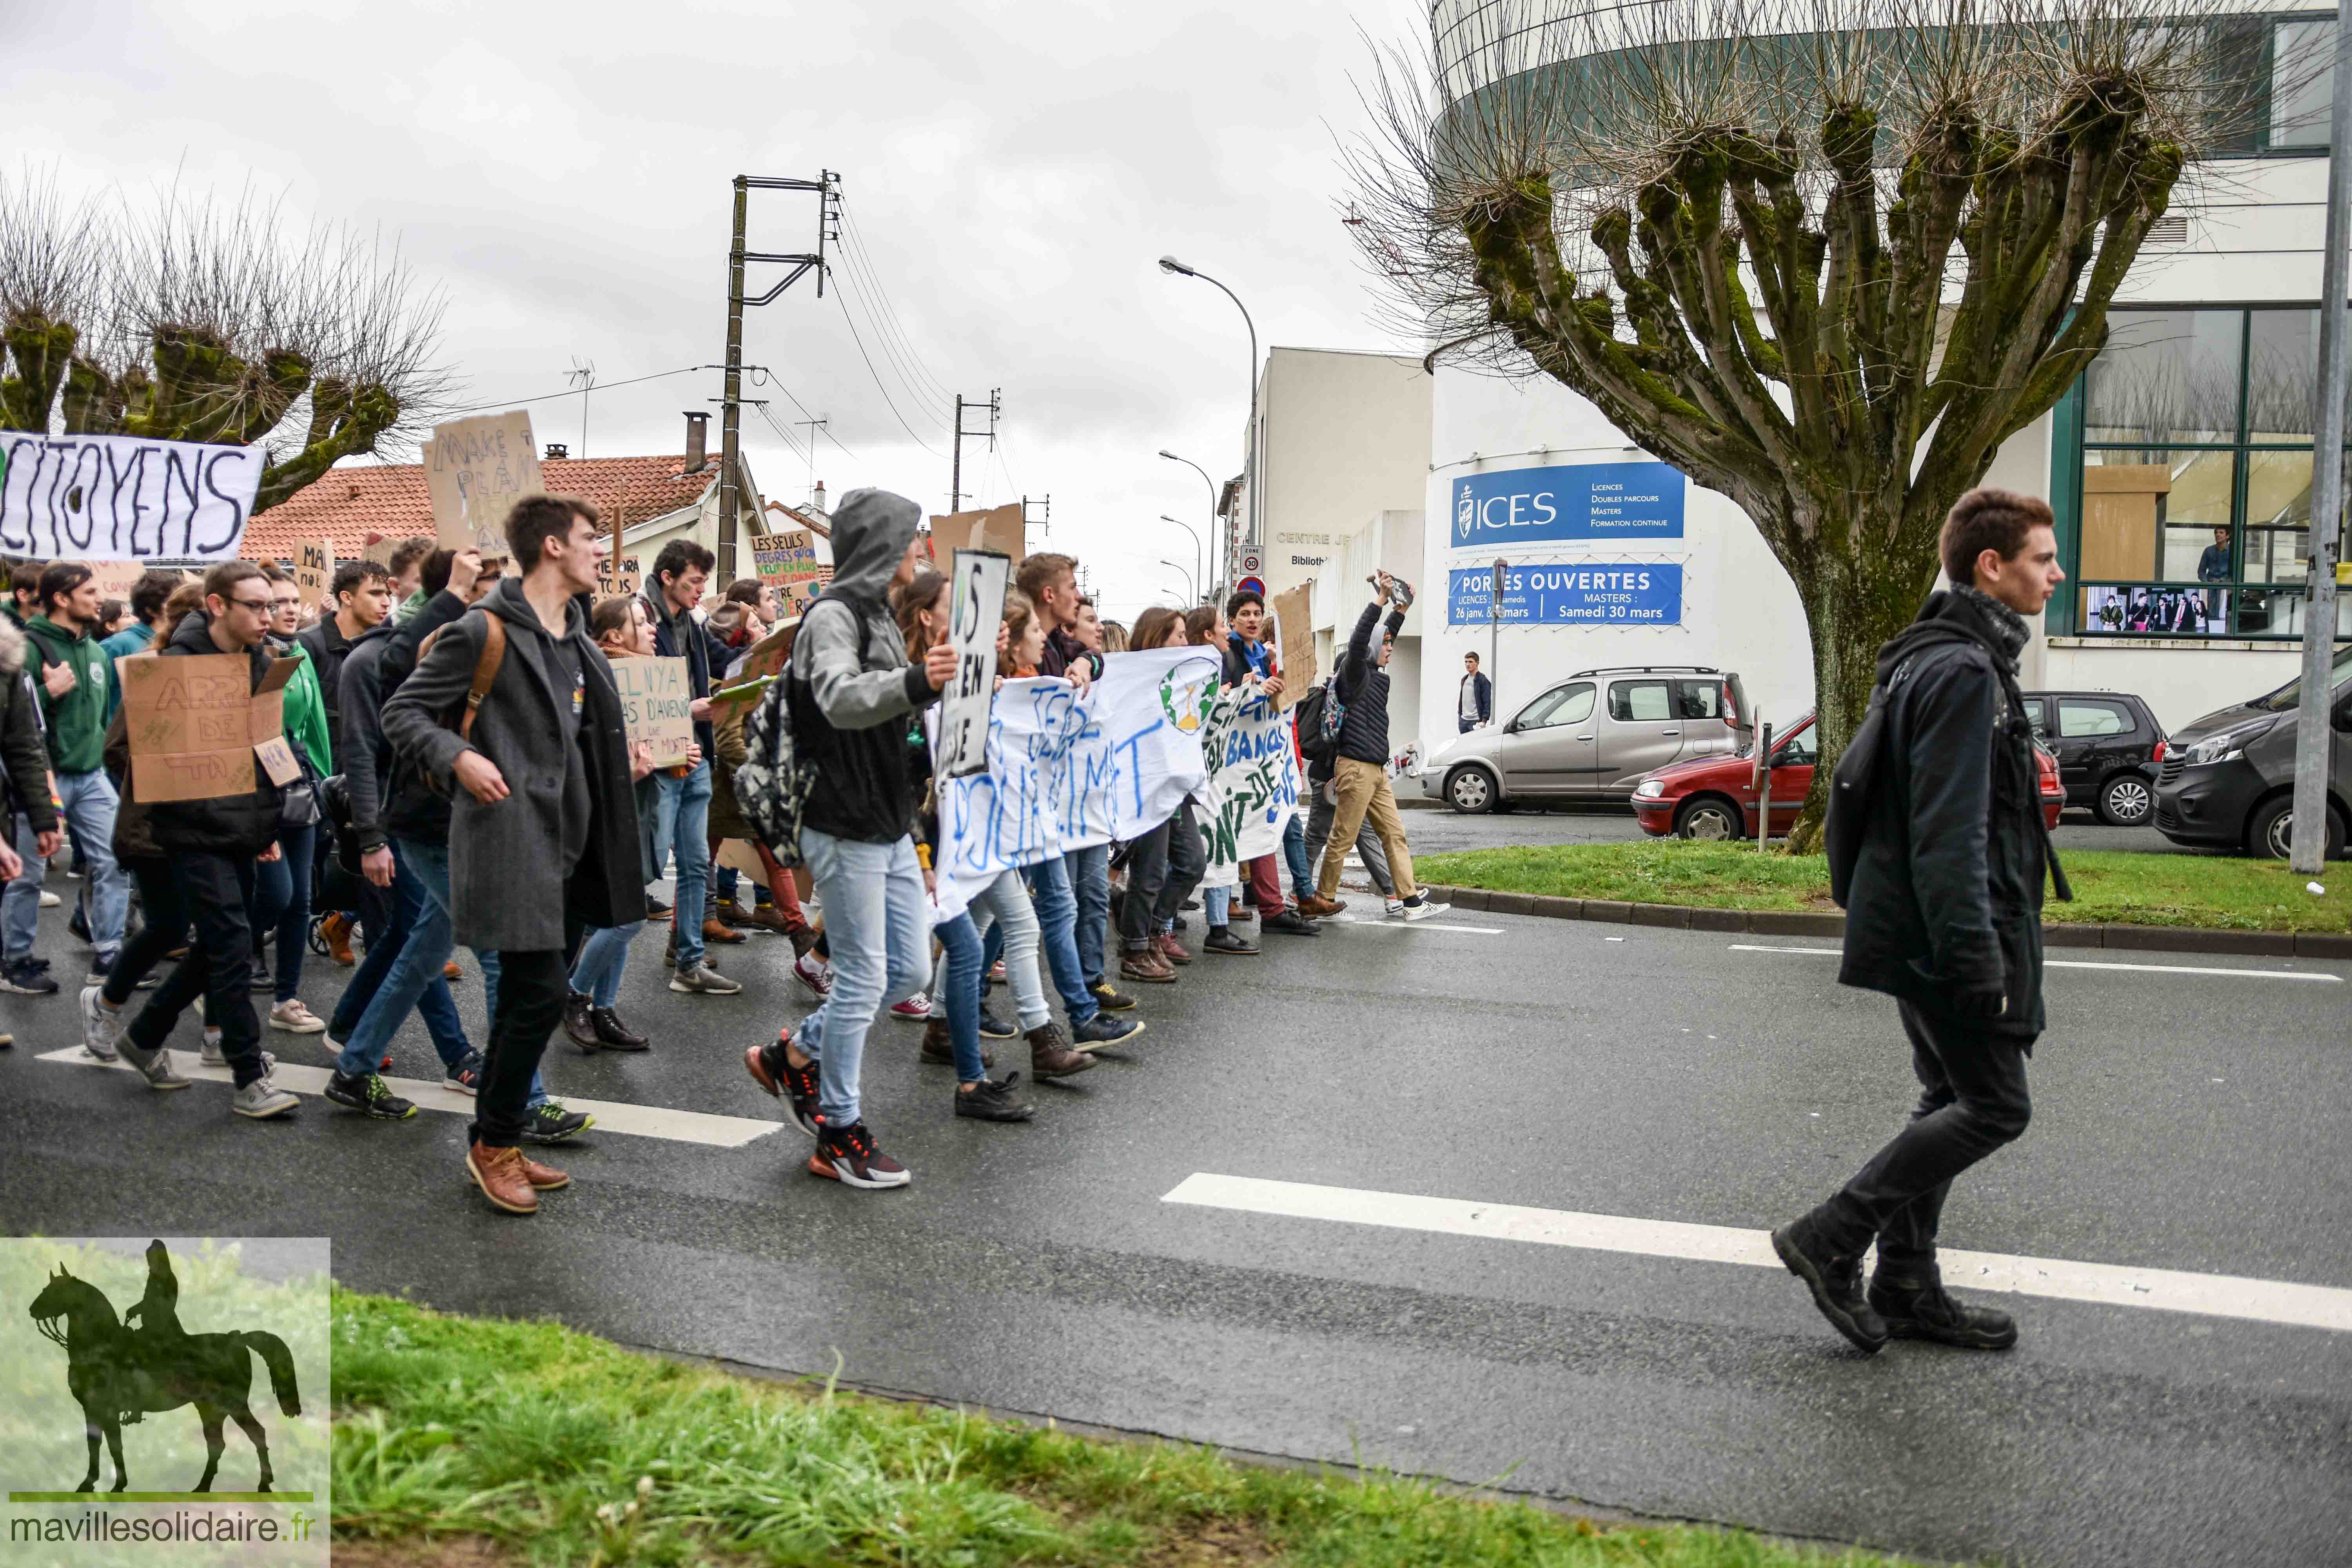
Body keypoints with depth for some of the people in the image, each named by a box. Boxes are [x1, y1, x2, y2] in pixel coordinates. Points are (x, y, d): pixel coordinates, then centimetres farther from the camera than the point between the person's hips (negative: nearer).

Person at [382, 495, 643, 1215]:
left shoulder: (576, 639, 16)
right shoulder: (483, 631, -9)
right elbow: (402, 711, -8)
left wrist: (639, 749, 14)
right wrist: (458, 757, -23)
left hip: (561, 833, 9)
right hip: (507, 831, -9)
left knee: (524, 994, 13)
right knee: (542, 990, -11)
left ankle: (497, 1141, 24)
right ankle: (494, 1144, 6)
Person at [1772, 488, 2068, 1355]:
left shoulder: (1942, 660, 16)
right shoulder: (1964, 673, -17)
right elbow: (1948, 835, -24)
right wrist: (1979, 964, -24)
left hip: (1920, 934, 11)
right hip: (1946, 934, -11)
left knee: (1950, 1100, 15)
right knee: (1994, 1105, -4)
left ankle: (1906, 1288, 22)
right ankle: (1831, 1239, -1)